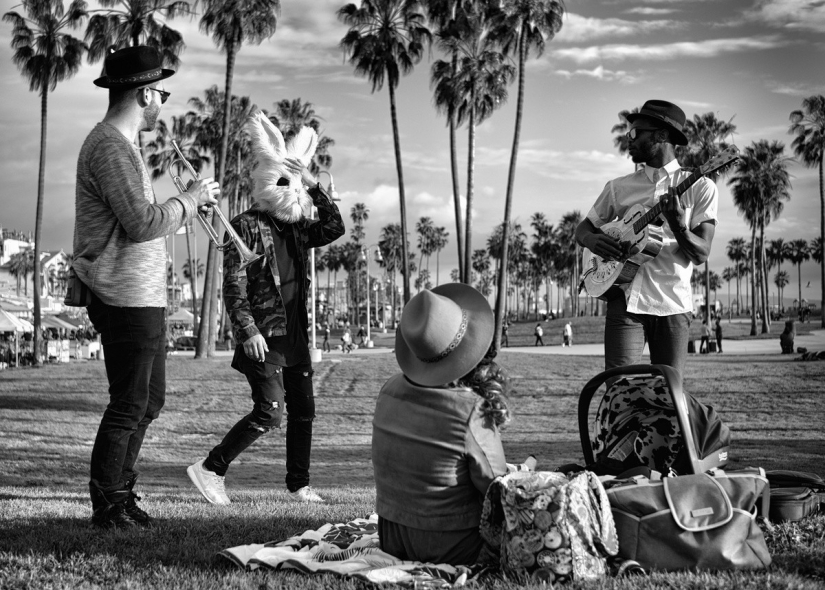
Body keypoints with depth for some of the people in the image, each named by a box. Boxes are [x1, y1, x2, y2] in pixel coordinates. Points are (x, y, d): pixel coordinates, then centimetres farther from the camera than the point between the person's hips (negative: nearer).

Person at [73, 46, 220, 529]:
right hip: (127, 301, -11)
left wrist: (192, 204, 15)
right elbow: (142, 223, -23)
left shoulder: (123, 145, 18)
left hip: (145, 298, 11)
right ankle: (108, 507, 9)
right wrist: (191, 199, -11)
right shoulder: (109, 146, -15)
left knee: (150, 399, 18)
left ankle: (121, 493, 28)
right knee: (129, 406, -2)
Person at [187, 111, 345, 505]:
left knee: (303, 411, 10)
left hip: (295, 335, 8)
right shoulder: (246, 226, -9)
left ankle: (299, 486, 20)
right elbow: (233, 286, -13)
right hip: (263, 336, -8)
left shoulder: (296, 228, 12)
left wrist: (314, 188, -1)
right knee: (269, 412, -13)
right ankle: (210, 469, -1)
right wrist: (248, 330, -19)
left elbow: (335, 228, 5)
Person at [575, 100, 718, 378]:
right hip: (625, 300, 1)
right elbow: (582, 228, 21)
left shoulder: (699, 187, 4)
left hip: (673, 305, -1)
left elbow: (701, 254, -2)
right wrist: (592, 240, -3)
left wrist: (678, 227, -23)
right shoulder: (619, 187, 13)